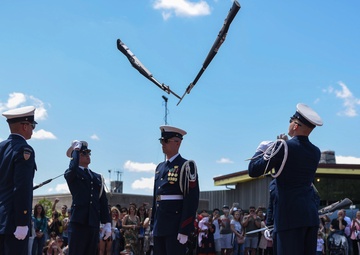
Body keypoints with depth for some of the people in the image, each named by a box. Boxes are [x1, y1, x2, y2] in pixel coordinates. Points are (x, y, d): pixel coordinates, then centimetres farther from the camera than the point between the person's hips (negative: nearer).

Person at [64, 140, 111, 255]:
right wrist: (76, 150, -6)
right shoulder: (71, 174, 5)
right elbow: (73, 168, -21)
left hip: (94, 223, 5)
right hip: (79, 221, -5)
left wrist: (107, 223, 8)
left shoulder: (97, 177, 19)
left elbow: (103, 201, 16)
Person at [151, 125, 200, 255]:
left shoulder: (186, 166, -7)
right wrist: (153, 224, 16)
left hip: (175, 228, -8)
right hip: (159, 227, 8)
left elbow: (191, 200, -13)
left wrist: (184, 230, -18)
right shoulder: (160, 167, 16)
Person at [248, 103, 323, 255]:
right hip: (311, 215, 7)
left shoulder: (283, 147, -10)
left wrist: (262, 149, 8)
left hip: (290, 215, -6)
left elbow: (253, 171, -7)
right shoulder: (316, 152, 9)